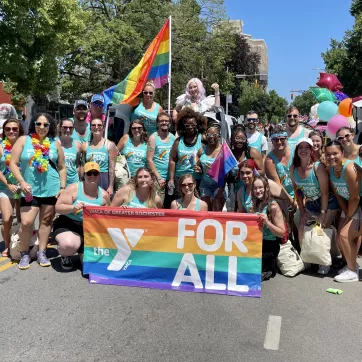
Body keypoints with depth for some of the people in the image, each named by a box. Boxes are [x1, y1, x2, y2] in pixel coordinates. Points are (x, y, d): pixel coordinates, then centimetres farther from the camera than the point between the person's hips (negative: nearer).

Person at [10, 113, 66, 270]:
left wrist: (62, 187, 4)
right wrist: (22, 182, -13)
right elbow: (13, 164, -2)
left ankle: (41, 253, 21)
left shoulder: (55, 144, 7)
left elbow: (62, 167, 11)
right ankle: (24, 254, 11)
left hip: (51, 189, 2)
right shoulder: (23, 140, 2)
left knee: (46, 221, 9)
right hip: (30, 190, -1)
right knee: (26, 222, -8)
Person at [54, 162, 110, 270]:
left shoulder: (104, 195, 5)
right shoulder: (74, 188, -6)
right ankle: (66, 256, 5)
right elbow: (58, 207, -11)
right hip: (69, 224, -3)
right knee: (68, 245, -36)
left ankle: (82, 250, 28)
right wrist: (73, 207, -26)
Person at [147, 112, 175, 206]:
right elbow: (149, 160, -6)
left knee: (170, 206, 9)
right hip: (159, 178, -4)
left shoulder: (173, 137, 9)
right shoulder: (153, 137, -2)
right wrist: (159, 177, -11)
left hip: (171, 177, 4)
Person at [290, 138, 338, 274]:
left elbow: (325, 192, -20)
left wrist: (322, 213, -18)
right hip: (310, 204, 5)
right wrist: (302, 211, -1)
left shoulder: (318, 167, -24)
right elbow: (298, 191, 1)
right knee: (302, 230, -2)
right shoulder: (293, 168, -10)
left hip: (328, 203, -4)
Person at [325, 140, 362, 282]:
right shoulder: (330, 168, -6)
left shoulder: (349, 168, -29)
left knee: (345, 235, -13)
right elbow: (337, 193, 1)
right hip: (349, 205, 8)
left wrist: (348, 216, -13)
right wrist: (345, 212, -5)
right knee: (340, 238, 8)